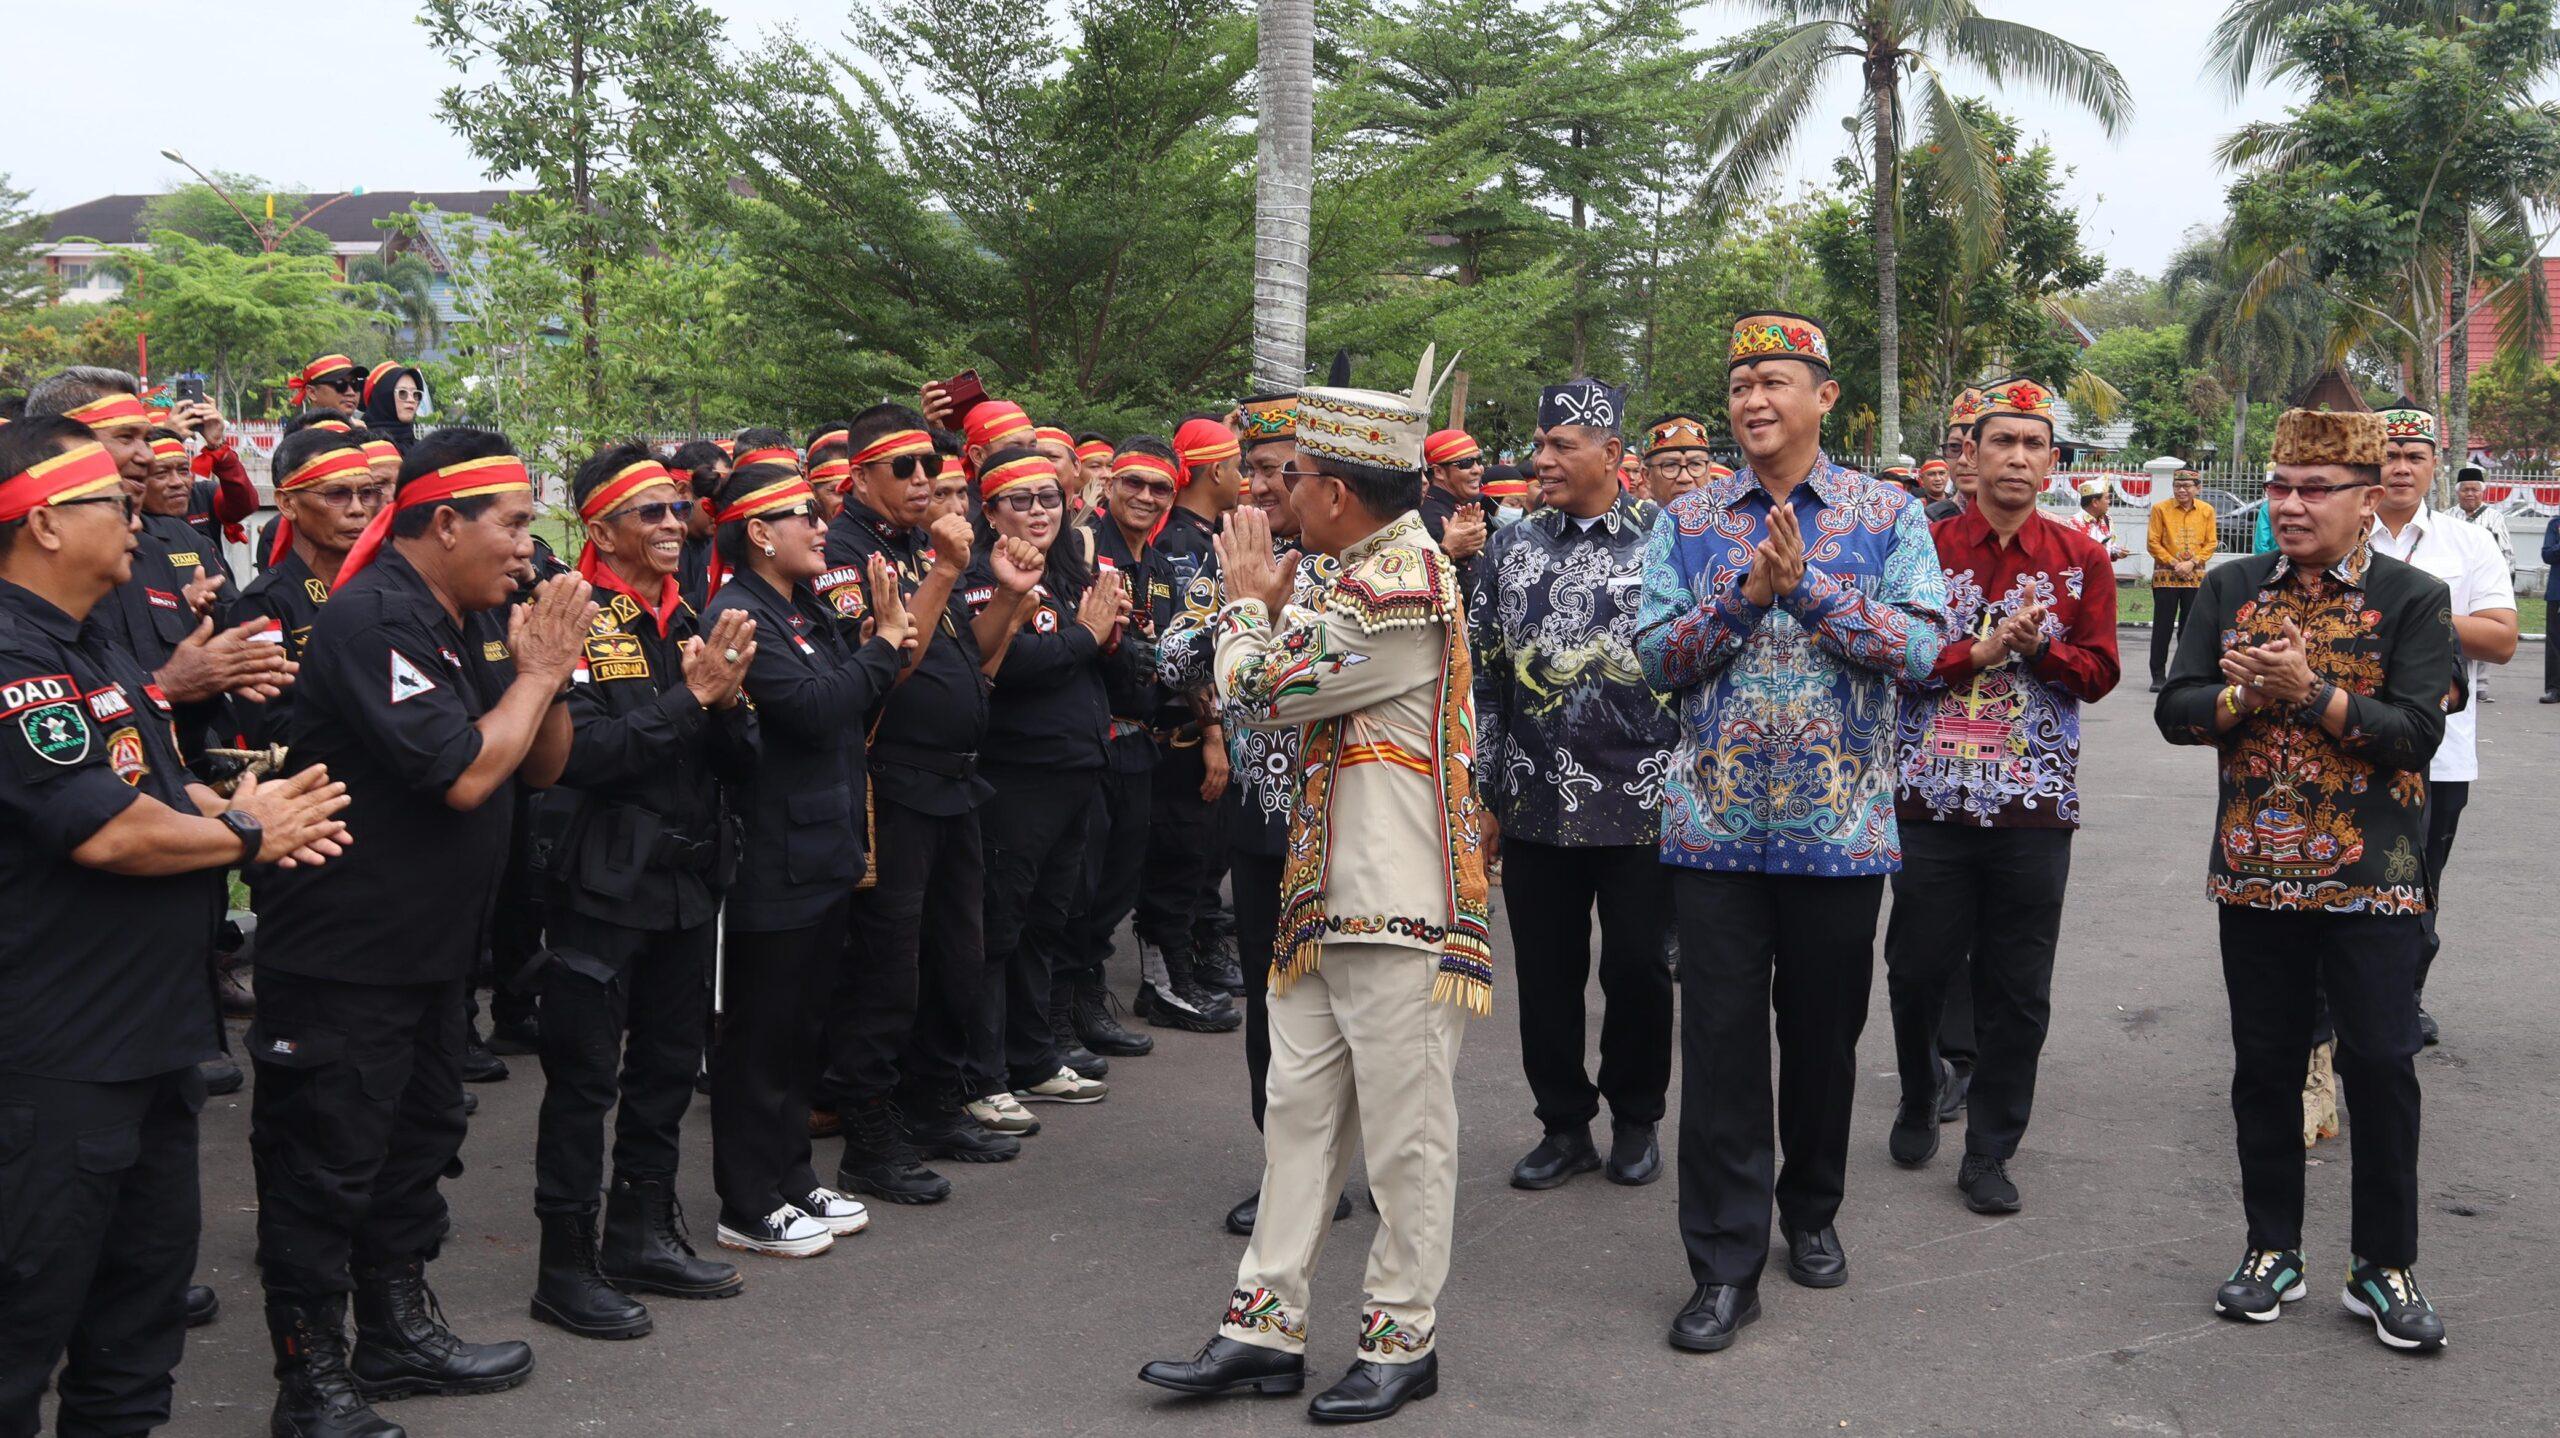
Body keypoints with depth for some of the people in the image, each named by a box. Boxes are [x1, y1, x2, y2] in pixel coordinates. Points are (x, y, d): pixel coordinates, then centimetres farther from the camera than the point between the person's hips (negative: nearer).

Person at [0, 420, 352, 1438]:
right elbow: (111, 831, -25)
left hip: (154, 1028, 10)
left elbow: (156, 783, 20)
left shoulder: (95, 650, 14)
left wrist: (239, 806, -1)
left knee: (148, 1277, 20)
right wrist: (247, 835, -9)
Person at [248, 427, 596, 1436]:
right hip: (343, 953, -9)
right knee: (327, 1167, 1)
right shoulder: (373, 619, -20)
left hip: (434, 943, 10)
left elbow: (544, 766, 9)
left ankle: (401, 1334, 34)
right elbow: (465, 774, -27)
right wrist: (538, 671, -14)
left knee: (419, 1141, 19)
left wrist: (546, 670, -8)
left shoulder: (478, 619, 8)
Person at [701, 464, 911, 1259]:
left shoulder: (810, 611, 13)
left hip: (825, 849, 9)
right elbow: (814, 708, -24)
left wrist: (881, 633, -3)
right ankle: (748, 1207, 12)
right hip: (773, 859, -9)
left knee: (804, 1027, 17)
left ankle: (793, 1177, 29)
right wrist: (884, 643, -13)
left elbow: (859, 698, 12)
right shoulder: (738, 615, -15)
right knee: (759, 1034, 1)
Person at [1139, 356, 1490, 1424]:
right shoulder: (1383, 569, 15)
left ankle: (1402, 1340, 15)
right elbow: (1300, 684, 21)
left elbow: (1260, 688, -14)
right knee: (1299, 1106, 12)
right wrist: (1267, 603, 10)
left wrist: (1249, 597, 3)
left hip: (1398, 904, -10)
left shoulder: (1400, 590, -17)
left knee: (1404, 1131, 2)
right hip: (1331, 895, 10)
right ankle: (1266, 1326, 20)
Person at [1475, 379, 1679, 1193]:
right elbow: (1481, 677, 8)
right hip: (1536, 809, 3)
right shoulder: (1512, 548, 7)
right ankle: (1564, 1124, 24)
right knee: (1546, 973, 9)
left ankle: (1637, 1119, 26)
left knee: (1638, 970, 6)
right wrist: (1482, 793, 5)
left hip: (1643, 806, -3)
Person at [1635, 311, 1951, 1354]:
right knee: (1721, 1040, 1)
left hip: (1840, 827, 0)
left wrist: (1807, 585, -16)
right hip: (1715, 825, 1)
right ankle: (1726, 1265, 9)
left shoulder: (1886, 514, 2)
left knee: (1824, 1032, 12)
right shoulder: (1689, 521, 6)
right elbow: (1656, 656, -2)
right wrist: (1748, 592, -15)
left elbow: (1922, 646, -9)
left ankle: (1812, 1211, 34)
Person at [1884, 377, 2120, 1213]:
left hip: (2036, 803, 1)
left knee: (2018, 990, 4)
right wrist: (1977, 654, -17)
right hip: (1931, 795, -1)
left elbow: (2099, 673, 1)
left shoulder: (2081, 558, 5)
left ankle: (1990, 1151, 18)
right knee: (1917, 968, 7)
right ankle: (1920, 1096, 36)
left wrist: (2037, 645, -16)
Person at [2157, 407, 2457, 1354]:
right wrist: (2249, 692, -15)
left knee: (2381, 1066, 0)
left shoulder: (2413, 600, -3)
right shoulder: (2231, 590, 7)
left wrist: (2310, 691, -21)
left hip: (2372, 882, -3)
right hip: (2255, 874, 3)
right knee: (2265, 1064, 10)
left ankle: (2385, 1266, 16)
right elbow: (2175, 710, 1)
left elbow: (2418, 734, -13)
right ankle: (2273, 1250, 24)